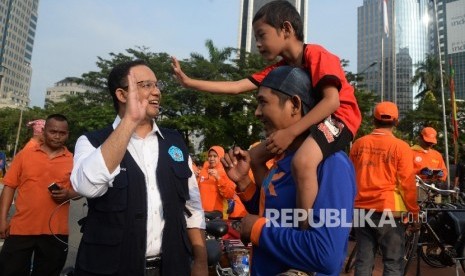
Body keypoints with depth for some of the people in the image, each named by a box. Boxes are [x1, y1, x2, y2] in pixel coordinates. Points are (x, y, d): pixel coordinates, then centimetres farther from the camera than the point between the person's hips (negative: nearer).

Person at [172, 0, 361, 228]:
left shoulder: (316, 55, -14)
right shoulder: (279, 69, 8)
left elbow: (332, 101, -27)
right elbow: (236, 87, 2)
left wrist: (290, 132, -33)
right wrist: (189, 82, -1)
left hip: (339, 116, -8)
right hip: (309, 120, 9)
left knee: (302, 161, -38)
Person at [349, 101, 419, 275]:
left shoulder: (358, 144, 3)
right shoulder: (400, 147, -7)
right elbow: (407, 183, -7)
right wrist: (414, 213, 3)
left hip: (361, 210, 4)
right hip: (389, 210, -3)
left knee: (363, 261, 10)